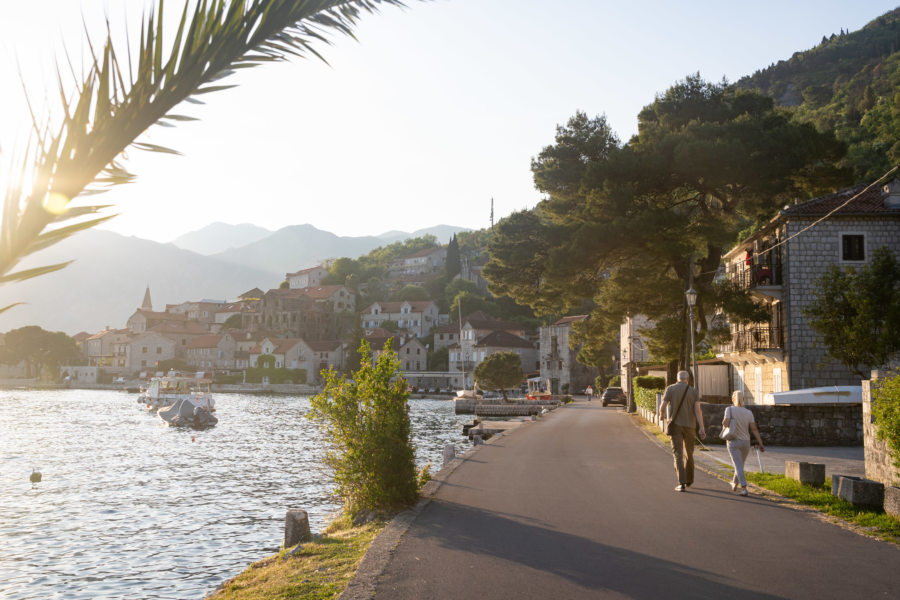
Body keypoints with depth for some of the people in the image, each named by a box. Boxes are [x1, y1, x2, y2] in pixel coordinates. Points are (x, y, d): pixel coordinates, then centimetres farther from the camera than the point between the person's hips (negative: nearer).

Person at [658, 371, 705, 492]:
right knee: (689, 453, 19)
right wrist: (702, 428, -12)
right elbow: (697, 410, -9)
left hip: (676, 425, -2)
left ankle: (682, 483, -16)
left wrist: (661, 414, 21)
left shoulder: (670, 389, -2)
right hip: (689, 426, 2)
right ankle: (689, 481, 32)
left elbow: (663, 407, -3)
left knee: (678, 454, -3)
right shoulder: (694, 391, 1)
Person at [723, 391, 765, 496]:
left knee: (738, 466, -7)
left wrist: (724, 422, 3)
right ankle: (734, 483, 42)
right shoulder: (748, 412, 0)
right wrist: (761, 444, -8)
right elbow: (754, 429, -7)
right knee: (740, 464, 24)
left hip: (733, 441, -4)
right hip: (745, 442, 4)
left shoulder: (729, 409, -9)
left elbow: (726, 423, -21)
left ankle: (744, 488, -23)